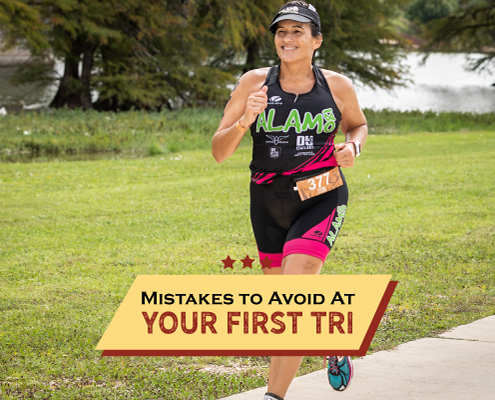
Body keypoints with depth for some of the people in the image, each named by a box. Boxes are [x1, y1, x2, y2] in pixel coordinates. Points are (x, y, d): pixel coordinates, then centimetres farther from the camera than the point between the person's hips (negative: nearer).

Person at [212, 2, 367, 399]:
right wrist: (244, 122, -26)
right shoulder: (254, 83, -6)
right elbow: (219, 152, -7)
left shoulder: (337, 87, -2)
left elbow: (358, 125, 19)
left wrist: (352, 147, -3)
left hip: (321, 201, -3)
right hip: (268, 204, 3)